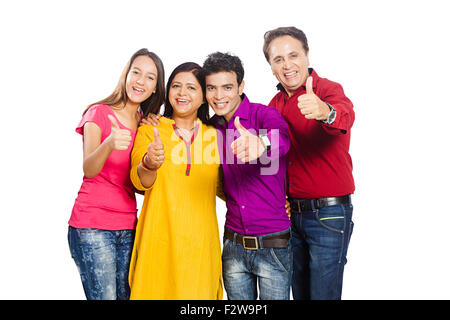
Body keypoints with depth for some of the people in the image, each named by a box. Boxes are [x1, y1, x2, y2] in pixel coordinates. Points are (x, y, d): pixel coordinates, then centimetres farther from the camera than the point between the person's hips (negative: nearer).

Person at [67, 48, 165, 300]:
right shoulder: (99, 113, -4)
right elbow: (89, 170, -18)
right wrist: (109, 144, -38)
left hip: (128, 227, 5)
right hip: (92, 226, -5)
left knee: (126, 295, 7)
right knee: (104, 296, -7)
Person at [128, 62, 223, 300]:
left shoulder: (213, 135, 8)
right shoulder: (150, 130, 4)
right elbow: (139, 181, -10)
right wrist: (149, 164, -31)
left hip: (200, 241, 2)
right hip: (159, 238, -1)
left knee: (198, 292, 2)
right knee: (156, 291, 0)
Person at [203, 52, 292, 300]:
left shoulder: (264, 114, -10)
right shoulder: (210, 128, 5)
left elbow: (282, 140, -32)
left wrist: (261, 143, -57)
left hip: (273, 245, -4)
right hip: (233, 246, 4)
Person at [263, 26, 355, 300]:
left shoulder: (328, 90, -11)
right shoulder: (275, 104, 9)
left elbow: (345, 115, -36)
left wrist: (324, 112, -59)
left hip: (329, 214, -6)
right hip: (290, 213, 6)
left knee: (323, 294, 3)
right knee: (299, 292, 17)